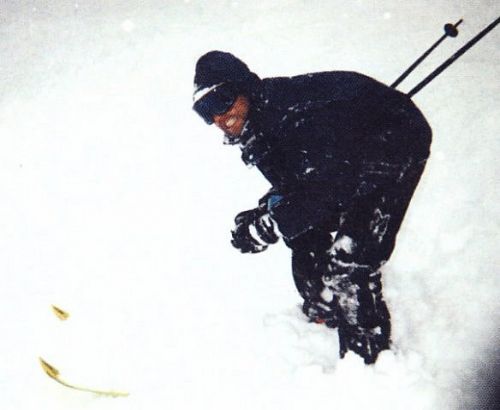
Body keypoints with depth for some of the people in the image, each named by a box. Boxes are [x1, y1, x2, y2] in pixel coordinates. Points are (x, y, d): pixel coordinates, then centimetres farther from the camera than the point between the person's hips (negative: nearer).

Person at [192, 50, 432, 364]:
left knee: (345, 261, -15)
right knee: (307, 242, 13)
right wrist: (265, 212, -14)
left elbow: (333, 184, -33)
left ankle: (369, 356, 4)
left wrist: (269, 227, -29)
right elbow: (293, 182, 4)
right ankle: (324, 313, 40)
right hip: (346, 161, 9)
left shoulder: (290, 111, -34)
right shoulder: (256, 126, -5)